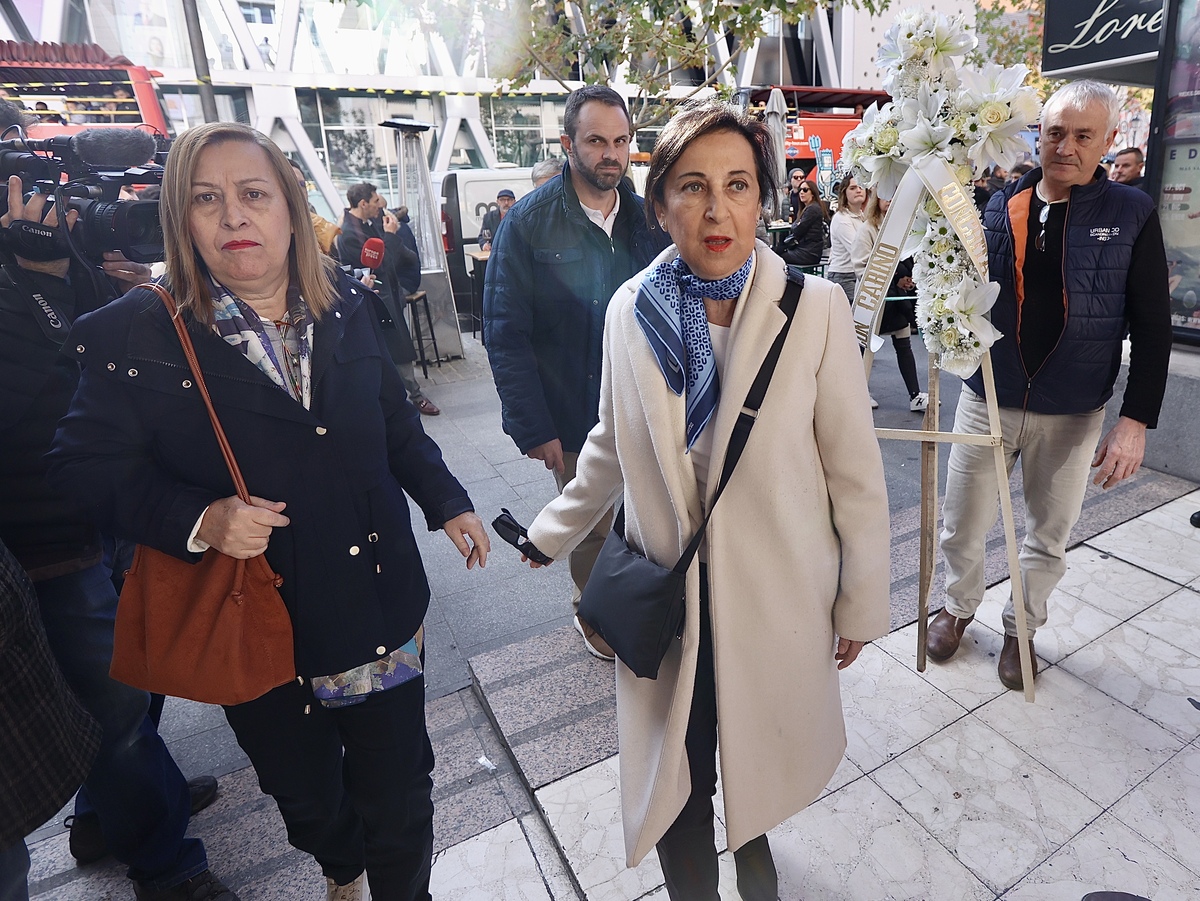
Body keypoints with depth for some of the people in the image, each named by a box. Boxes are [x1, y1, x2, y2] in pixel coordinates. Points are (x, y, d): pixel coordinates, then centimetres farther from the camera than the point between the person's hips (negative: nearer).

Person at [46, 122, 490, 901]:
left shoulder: (347, 307, -1)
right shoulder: (138, 333, -10)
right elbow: (89, 464, -7)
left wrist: (448, 503, 2)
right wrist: (195, 520, -23)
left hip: (379, 610, 1)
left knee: (399, 799, 14)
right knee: (306, 798, 26)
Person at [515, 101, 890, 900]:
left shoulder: (816, 307, -12)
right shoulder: (631, 309, -4)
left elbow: (854, 469, -6)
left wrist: (862, 605, 0)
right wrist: (553, 534, 16)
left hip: (776, 590, -1)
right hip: (665, 591, 2)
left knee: (761, 755, 19)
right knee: (673, 780, 11)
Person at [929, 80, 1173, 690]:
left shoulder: (1132, 215, -3)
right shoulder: (996, 206, 0)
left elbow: (1152, 327, -3)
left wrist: (1137, 419, -11)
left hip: (1072, 416, 0)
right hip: (986, 402, 1)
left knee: (1048, 538, 13)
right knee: (962, 528, 9)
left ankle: (1023, 626, 37)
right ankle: (959, 606, 36)